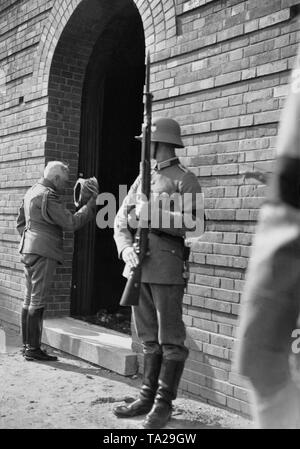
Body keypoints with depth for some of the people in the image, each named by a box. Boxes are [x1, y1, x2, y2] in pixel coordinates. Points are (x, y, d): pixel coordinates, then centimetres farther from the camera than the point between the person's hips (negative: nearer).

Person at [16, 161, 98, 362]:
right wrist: (92, 203, -9)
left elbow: (20, 222, 25)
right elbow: (71, 223, -16)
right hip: (43, 253, -10)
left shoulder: (32, 192, 18)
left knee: (30, 300, 12)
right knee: (38, 301, -7)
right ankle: (33, 349, -4)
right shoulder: (48, 196, -14)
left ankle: (27, 345, 18)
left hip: (29, 251, 10)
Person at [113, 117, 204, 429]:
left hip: (167, 269, -7)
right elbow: (121, 220, 11)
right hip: (138, 266, 7)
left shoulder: (185, 180, -3)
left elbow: (195, 224, -15)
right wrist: (126, 248, -7)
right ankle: (147, 397, 23)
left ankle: (163, 403, 10)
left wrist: (155, 214, -21)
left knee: (170, 338, 1)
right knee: (148, 338, 13)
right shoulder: (142, 179, 17)